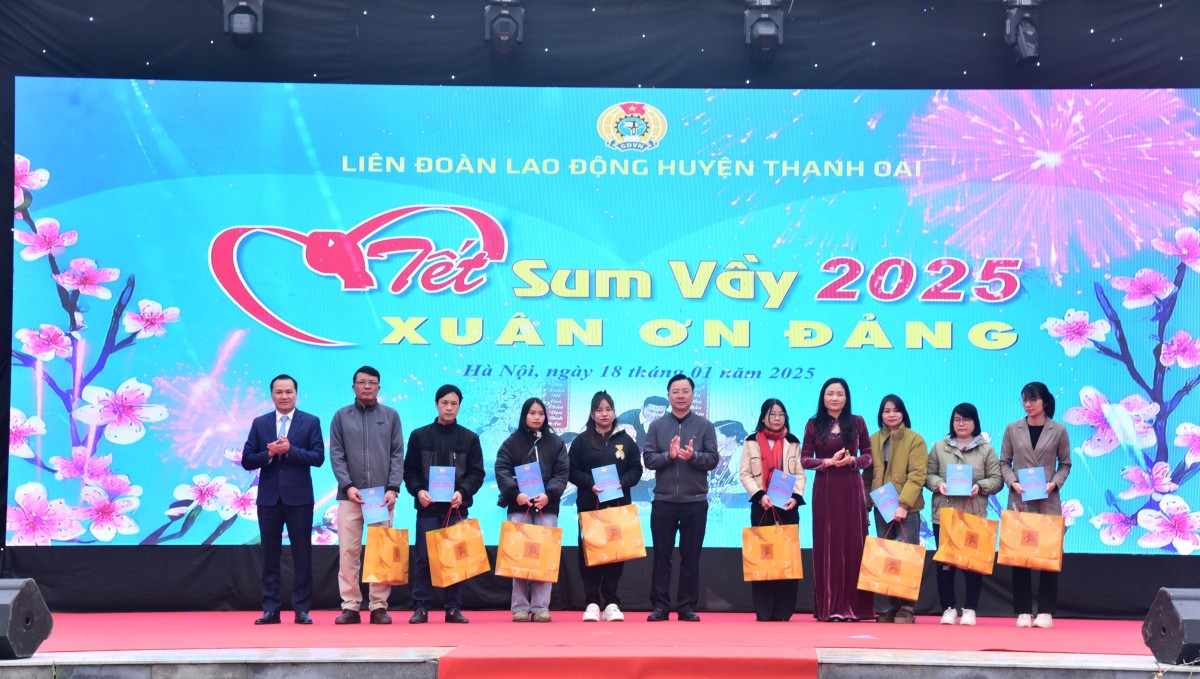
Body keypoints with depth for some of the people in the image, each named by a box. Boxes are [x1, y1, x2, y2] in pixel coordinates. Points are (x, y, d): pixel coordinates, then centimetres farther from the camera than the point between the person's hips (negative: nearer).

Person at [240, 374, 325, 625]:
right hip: (269, 498, 2)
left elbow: (318, 457, -7)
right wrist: (269, 454, -14)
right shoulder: (260, 423, 8)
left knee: (302, 555, 1)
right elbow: (247, 461, 3)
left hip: (299, 498, -2)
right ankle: (271, 609, 10)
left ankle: (301, 609, 6)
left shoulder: (311, 422, 3)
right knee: (270, 555, 5)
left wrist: (289, 450, -17)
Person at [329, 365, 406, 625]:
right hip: (350, 495, 0)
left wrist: (393, 488, -7)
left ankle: (379, 606, 4)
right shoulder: (341, 416, 9)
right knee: (348, 552, -2)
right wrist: (348, 486, -10)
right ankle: (350, 606, 3)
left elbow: (398, 455, 5)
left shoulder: (391, 416, 9)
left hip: (382, 496, 0)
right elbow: (336, 455, 3)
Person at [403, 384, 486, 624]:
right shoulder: (419, 435, 7)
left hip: (457, 508, 0)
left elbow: (477, 473, 4)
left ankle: (453, 608, 9)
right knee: (423, 558, -1)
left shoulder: (470, 438, 7)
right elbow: (409, 470, 7)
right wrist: (418, 490, -10)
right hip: (427, 507, 0)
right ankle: (421, 607, 5)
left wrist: (462, 492, -13)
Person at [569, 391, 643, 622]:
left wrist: (622, 483, -11)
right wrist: (590, 484, -15)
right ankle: (592, 602, 4)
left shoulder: (625, 440, 9)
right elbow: (573, 471, 1)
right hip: (589, 504, -1)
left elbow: (636, 469, 7)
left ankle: (611, 603, 6)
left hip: (618, 504, 1)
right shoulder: (581, 440, 5)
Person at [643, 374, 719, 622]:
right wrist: (669, 455, -18)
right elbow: (648, 459, -1)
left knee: (691, 557, 4)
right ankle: (660, 606, 10)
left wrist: (693, 456, -21)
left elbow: (713, 460, -3)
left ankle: (687, 607, 11)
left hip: (695, 502, -1)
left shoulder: (705, 426, 4)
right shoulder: (657, 426, 6)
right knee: (662, 556, 4)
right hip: (663, 501, 1)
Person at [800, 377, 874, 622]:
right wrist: (829, 461, -14)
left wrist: (852, 460, -13)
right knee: (826, 544, 0)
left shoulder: (857, 422, 5)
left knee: (853, 543, 0)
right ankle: (828, 607, 4)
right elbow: (804, 459, 1)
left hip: (851, 488, 0)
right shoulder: (814, 424, 4)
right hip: (824, 489, 0)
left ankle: (853, 606, 5)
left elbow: (868, 456, 7)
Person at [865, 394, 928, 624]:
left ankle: (907, 608, 2)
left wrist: (903, 504, -20)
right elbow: (868, 474, 12)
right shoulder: (873, 440, 9)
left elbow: (917, 475, -11)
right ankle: (892, 606, 12)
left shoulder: (915, 440, -4)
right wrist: (865, 503, 2)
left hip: (907, 508, -4)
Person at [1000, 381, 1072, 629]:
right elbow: (1004, 462, 8)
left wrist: (1054, 483, -9)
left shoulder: (1058, 431, 3)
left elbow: (1065, 465, 8)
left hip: (1048, 502, -1)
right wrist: (1013, 482, -9)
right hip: (1020, 501, 1)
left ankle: (1046, 611, 5)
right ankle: (1023, 611, 7)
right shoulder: (1012, 429, 6)